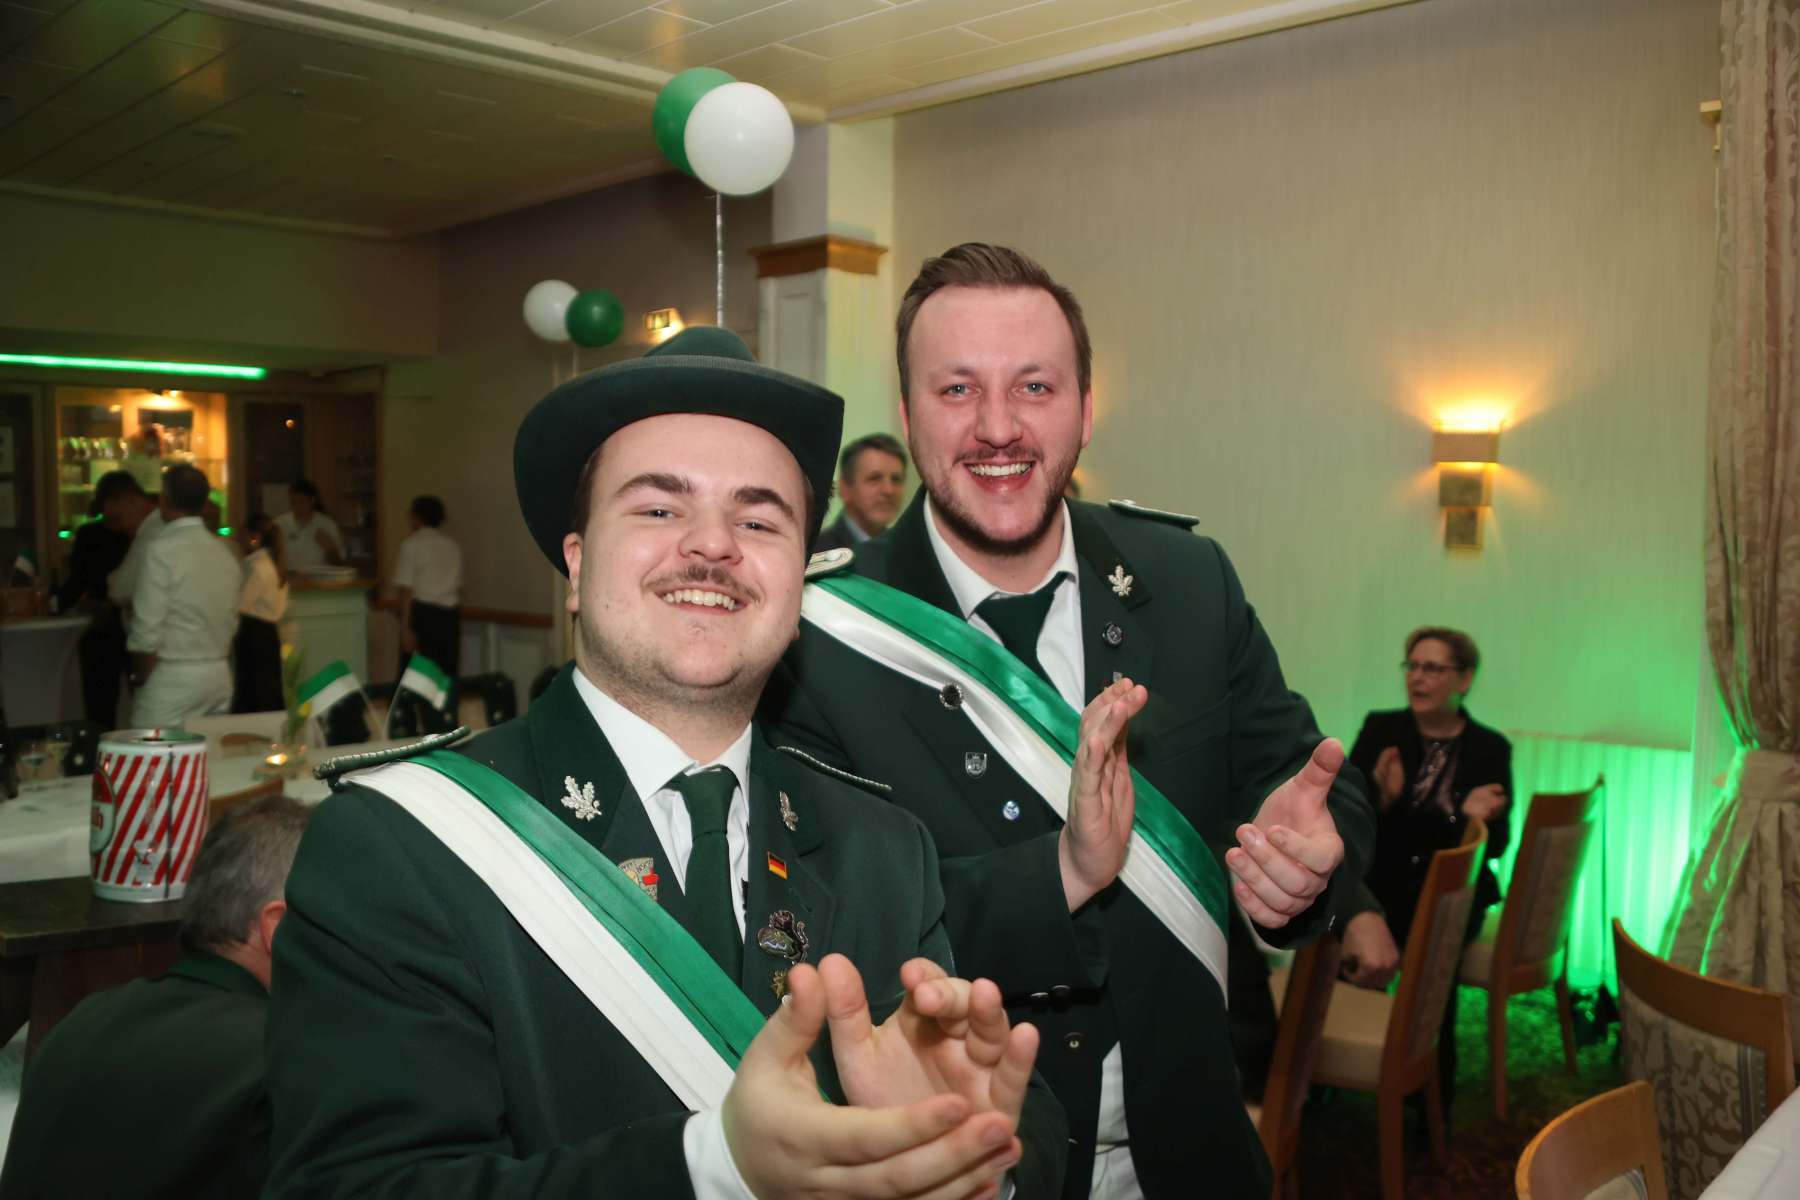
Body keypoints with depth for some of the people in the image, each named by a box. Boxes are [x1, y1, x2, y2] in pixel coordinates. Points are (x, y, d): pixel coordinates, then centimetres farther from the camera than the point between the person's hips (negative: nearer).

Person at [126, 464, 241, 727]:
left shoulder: (162, 550, -12)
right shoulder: (224, 552, 7)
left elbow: (147, 629, -13)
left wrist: (139, 677, 0)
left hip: (172, 681, -6)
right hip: (219, 676, 7)